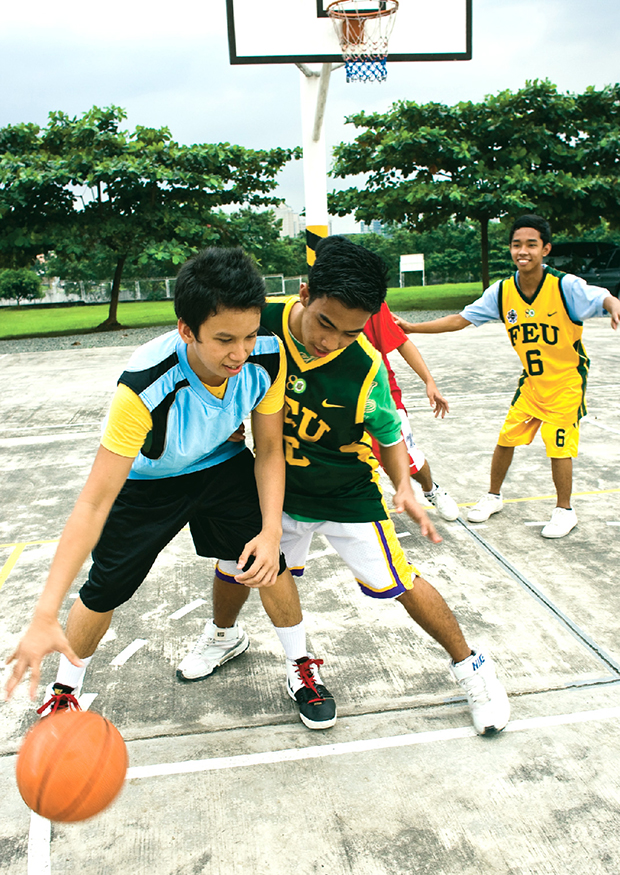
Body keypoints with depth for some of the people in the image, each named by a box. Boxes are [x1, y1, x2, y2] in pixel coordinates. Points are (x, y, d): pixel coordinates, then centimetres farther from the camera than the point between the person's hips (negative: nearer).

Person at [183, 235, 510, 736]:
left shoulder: (366, 370, -26)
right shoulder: (261, 323, -22)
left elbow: (389, 434, -9)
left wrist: (404, 485, -23)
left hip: (347, 496, -3)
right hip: (278, 488, 3)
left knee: (398, 584, -3)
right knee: (235, 567, 11)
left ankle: (470, 666, 21)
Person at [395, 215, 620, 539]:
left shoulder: (565, 286, -22)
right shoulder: (502, 292, -9)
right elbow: (460, 320, -5)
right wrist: (412, 327, -9)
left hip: (566, 382, -4)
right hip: (531, 382, 4)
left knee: (558, 447, -4)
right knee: (506, 439, 8)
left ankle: (565, 511, 18)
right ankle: (493, 496, 30)